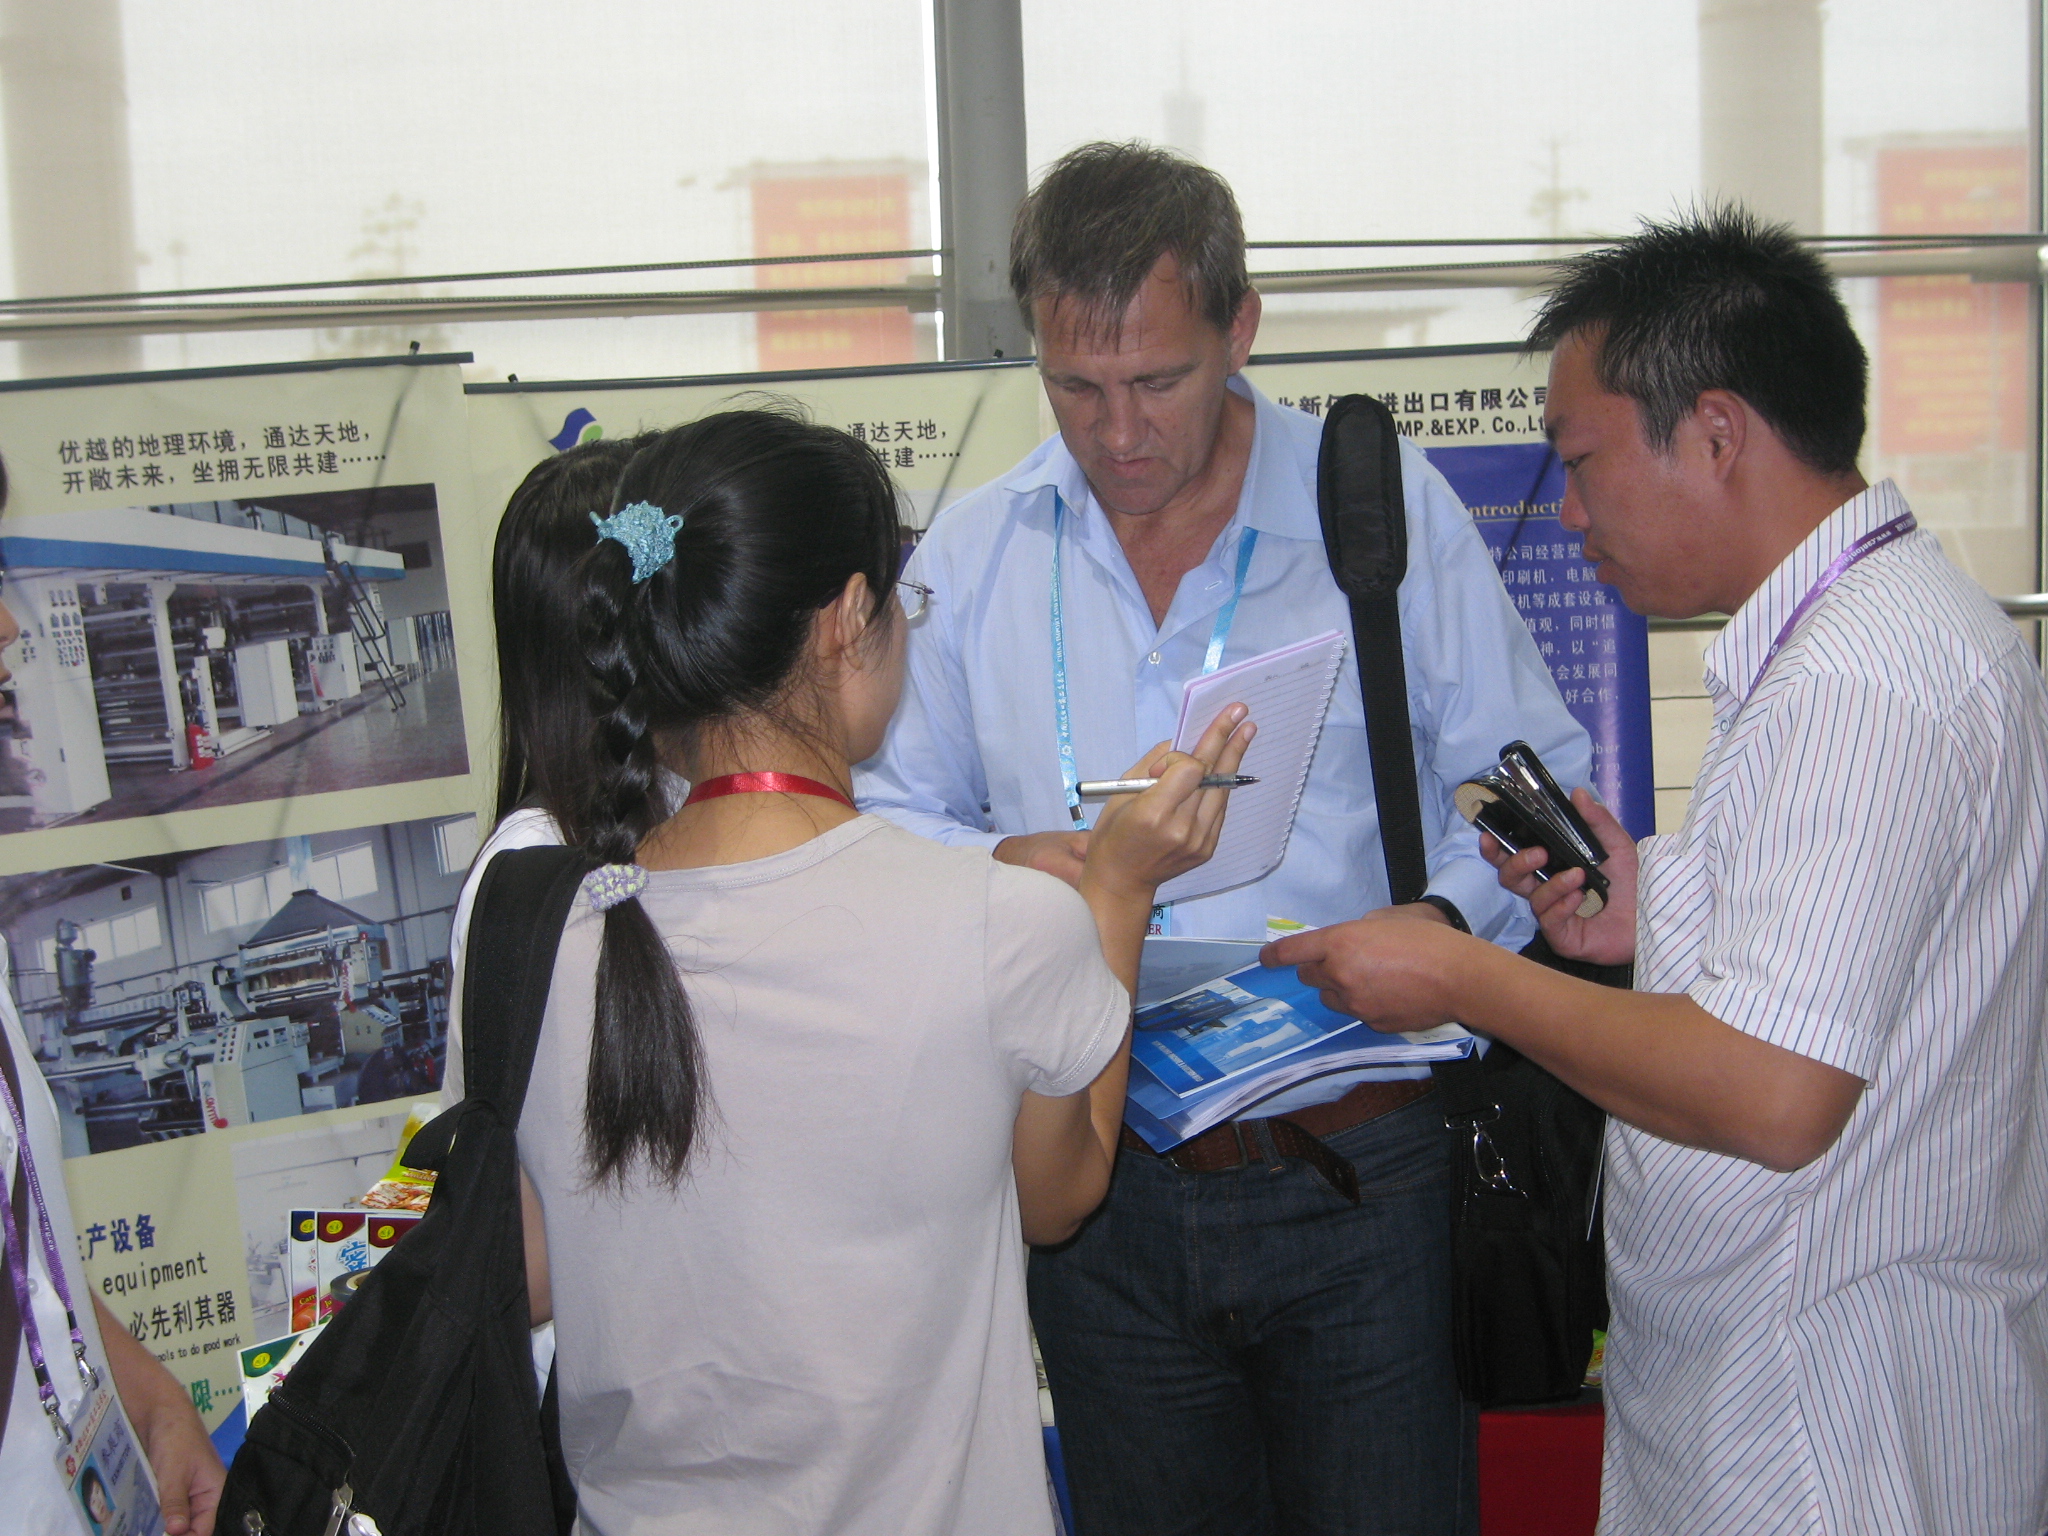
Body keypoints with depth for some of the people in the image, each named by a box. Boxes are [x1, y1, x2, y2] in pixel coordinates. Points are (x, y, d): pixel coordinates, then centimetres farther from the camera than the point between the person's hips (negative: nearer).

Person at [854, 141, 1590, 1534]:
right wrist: (996, 867, -11)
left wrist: (1446, 922, -18)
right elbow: (890, 817, 11)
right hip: (1100, 1193, 3)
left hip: (1360, 1172, -2)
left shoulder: (1387, 507, -2)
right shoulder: (970, 558, 5)